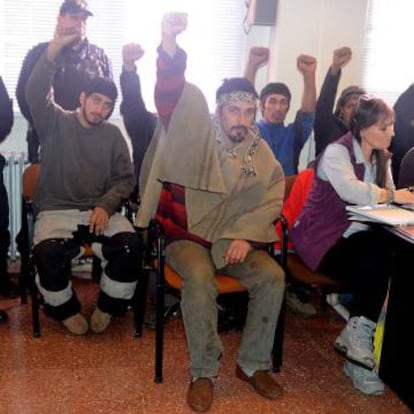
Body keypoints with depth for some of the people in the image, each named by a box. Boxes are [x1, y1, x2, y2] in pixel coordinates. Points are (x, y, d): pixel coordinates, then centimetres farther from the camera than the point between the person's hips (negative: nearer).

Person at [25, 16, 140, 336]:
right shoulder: (56, 122, 6)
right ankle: (65, 308, -2)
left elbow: (126, 178, 8)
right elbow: (35, 93, -14)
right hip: (56, 211, -2)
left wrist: (106, 205, -12)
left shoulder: (113, 134, 13)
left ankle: (108, 306, -1)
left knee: (131, 245, -27)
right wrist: (56, 45, -27)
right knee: (48, 252, -33)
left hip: (100, 211, 2)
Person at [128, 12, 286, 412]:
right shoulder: (197, 134, -6)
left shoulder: (260, 152, 5)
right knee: (200, 278, -33)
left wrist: (246, 235, -15)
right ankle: (203, 372, -15)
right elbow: (172, 97, -22)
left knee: (272, 276, -20)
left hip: (234, 237, 4)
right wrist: (169, 46, -39)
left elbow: (271, 200, 2)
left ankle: (253, 365, -2)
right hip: (186, 235, -3)